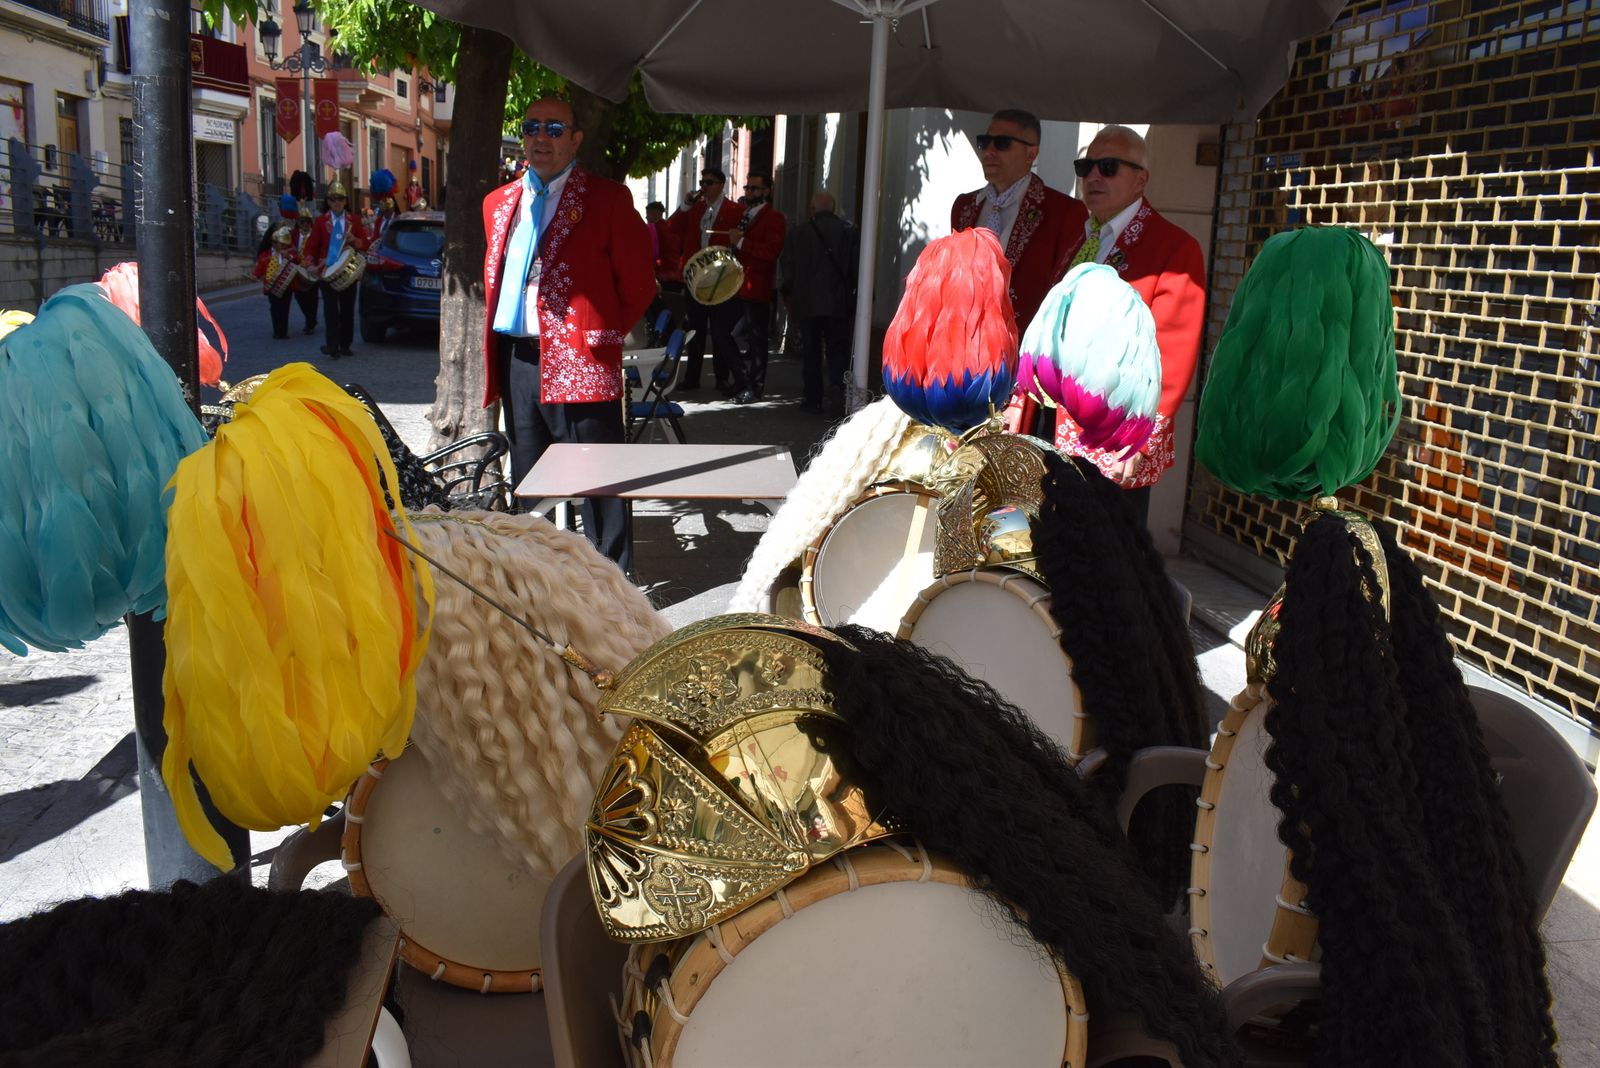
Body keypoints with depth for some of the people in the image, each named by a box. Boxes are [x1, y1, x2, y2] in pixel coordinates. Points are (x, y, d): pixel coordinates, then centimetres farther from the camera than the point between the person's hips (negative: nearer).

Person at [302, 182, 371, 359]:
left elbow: (365, 244, 7)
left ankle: (345, 345, 12)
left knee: (348, 309, 5)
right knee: (331, 309, -8)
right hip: (327, 271, -2)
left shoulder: (354, 221, 8)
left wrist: (354, 240, -13)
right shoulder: (321, 221, 5)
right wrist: (311, 265, -10)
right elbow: (311, 246, 4)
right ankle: (333, 346, -11)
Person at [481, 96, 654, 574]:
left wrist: (602, 336, 0)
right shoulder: (499, 202, 16)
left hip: (579, 359, -6)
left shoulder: (607, 199, -2)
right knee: (528, 477, 15)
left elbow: (638, 285, -2)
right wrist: (497, 346, 15)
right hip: (516, 359, 6)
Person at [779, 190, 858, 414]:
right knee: (838, 348, 6)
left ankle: (813, 397, 9)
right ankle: (837, 384, -19)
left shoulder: (798, 234, -1)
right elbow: (858, 267, -5)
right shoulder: (850, 232, -2)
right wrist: (854, 294, 5)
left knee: (811, 351, 10)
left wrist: (789, 294, 15)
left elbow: (786, 268, 1)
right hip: (838, 303, -1)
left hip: (806, 303, 1)